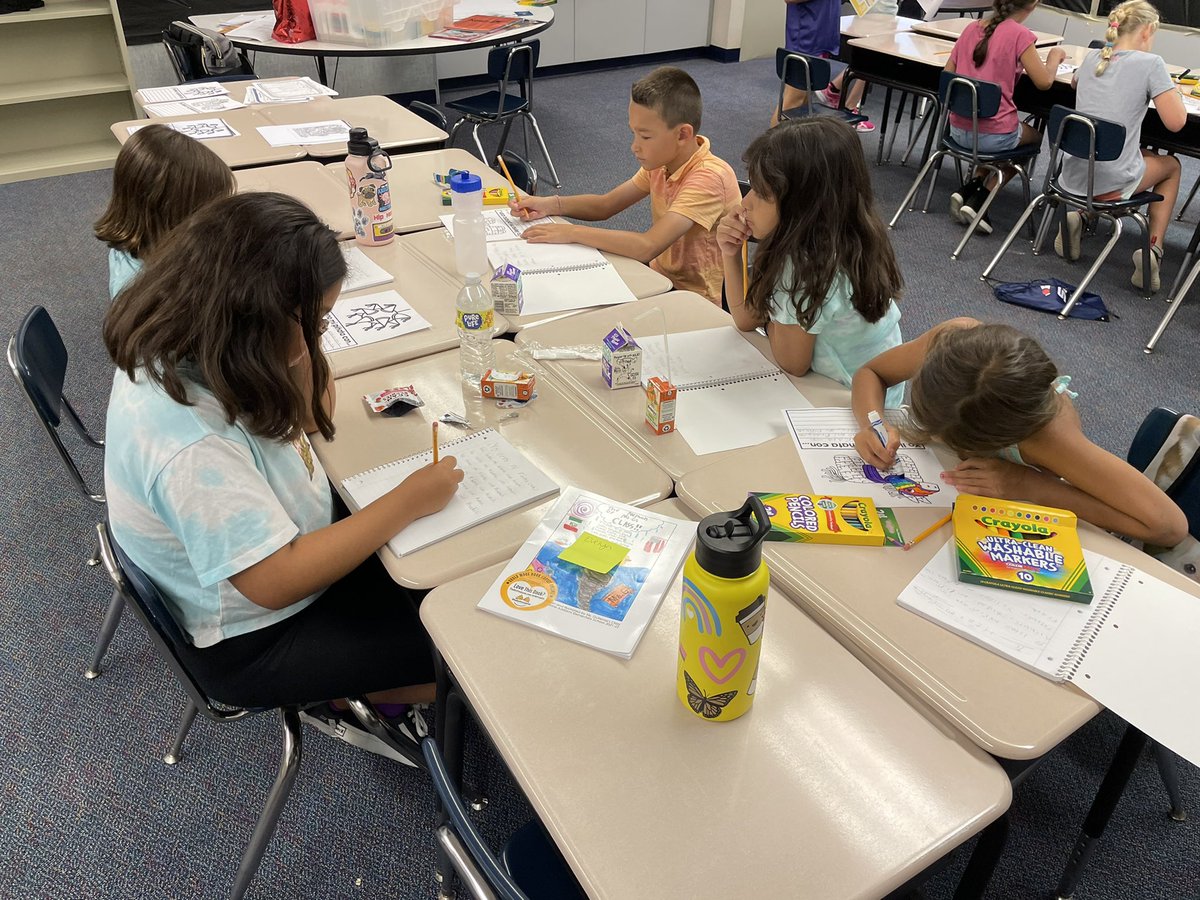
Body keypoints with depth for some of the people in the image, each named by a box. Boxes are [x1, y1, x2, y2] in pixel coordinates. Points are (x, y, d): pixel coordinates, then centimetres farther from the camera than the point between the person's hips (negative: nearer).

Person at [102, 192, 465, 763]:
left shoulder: (178, 350, -11)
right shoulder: (193, 446, -39)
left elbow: (312, 417, -1)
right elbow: (275, 582, -33)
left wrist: (303, 343, -20)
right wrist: (406, 502, -28)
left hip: (280, 552, 9)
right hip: (250, 642, -8)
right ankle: (335, 698, 17)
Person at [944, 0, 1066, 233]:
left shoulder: (972, 27, 5)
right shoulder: (1020, 34, -11)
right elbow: (1044, 82, -8)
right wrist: (1055, 56, 11)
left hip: (958, 130, 6)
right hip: (994, 134, -6)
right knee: (1034, 136, 28)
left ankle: (967, 190, 13)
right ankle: (978, 201, 10)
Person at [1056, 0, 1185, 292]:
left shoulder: (1093, 57, 7)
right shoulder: (1150, 63, -9)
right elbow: (1176, 122, -8)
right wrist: (1173, 90, 11)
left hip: (1074, 175, 6)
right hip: (1111, 182, -5)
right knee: (1171, 166, 28)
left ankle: (1080, 217, 16)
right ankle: (1153, 250, 12)